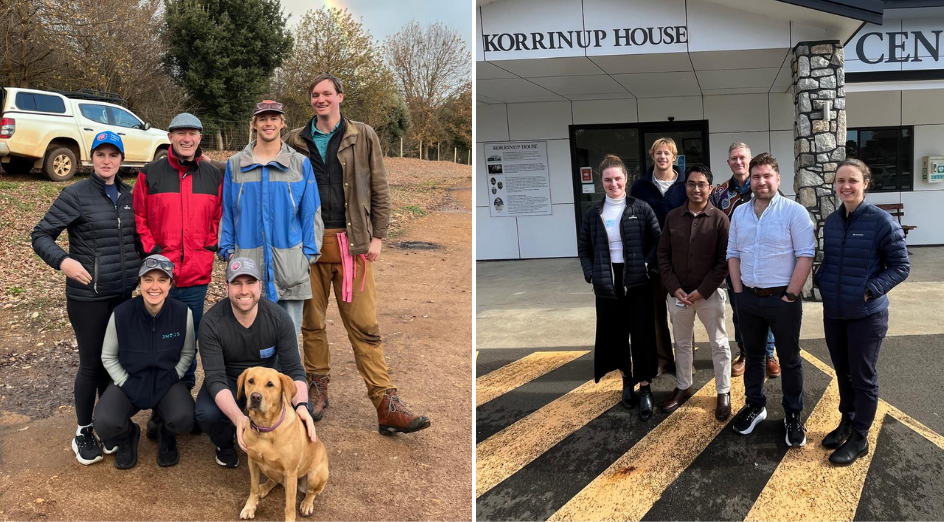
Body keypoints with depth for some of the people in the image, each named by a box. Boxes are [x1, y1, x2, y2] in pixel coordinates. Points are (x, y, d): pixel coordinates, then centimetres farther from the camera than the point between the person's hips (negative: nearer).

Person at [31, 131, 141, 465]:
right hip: (87, 296, -4)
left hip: (124, 293, 4)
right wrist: (62, 261, -22)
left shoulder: (128, 194, 5)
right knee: (91, 363, 4)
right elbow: (41, 236, -6)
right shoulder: (76, 195, -8)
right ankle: (83, 432, 21)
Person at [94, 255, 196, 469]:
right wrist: (127, 385, -10)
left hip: (168, 381, 0)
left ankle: (167, 436, 11)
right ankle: (128, 435, 13)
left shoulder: (183, 313, -16)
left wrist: (171, 379, -10)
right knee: (105, 424, -27)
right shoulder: (121, 314, -17)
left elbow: (187, 354, 1)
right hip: (129, 380, 0)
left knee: (184, 420, -30)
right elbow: (108, 357, -2)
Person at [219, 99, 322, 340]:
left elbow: (311, 212, 5)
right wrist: (228, 250, 3)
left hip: (289, 265, -1)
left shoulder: (301, 164, 5)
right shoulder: (235, 164, 8)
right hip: (248, 263, 1)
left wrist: (310, 253, -1)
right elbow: (227, 212, 11)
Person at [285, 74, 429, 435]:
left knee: (365, 326, -5)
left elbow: (379, 189, 7)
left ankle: (387, 405, -5)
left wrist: (377, 235, -1)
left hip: (352, 242, -2)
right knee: (312, 323, 8)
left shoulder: (363, 136, 7)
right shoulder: (295, 141, 11)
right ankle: (318, 390, 24)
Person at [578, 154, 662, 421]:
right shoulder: (593, 213, 5)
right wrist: (591, 273, 0)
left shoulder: (640, 208, -2)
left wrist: (649, 266, -12)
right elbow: (583, 247, 12)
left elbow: (657, 240, -1)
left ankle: (645, 387, 7)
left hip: (637, 281, -2)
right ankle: (627, 379, 26)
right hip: (607, 282, 3)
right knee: (616, 333, 9)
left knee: (642, 334, -1)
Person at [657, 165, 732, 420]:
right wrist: (674, 288, -7)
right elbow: (663, 255, 3)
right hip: (678, 293, 3)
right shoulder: (672, 217, 1)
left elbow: (724, 260, -9)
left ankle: (723, 393, 19)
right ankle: (683, 387, 31)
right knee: (682, 342, 16)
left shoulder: (719, 219, -8)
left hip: (709, 294, -3)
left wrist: (702, 291, -14)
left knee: (719, 344, 7)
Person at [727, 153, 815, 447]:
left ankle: (793, 415, 19)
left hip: (782, 299, -4)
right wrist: (739, 291, 3)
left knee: (789, 360, 7)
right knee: (753, 355, 17)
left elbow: (806, 256, -13)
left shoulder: (794, 212, -11)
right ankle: (755, 405, 32)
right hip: (748, 298, 5)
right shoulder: (739, 213, 6)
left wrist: (790, 296, -15)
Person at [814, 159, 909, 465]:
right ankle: (847, 421, 37)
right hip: (833, 313, 6)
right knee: (842, 371, 19)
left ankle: (859, 438, 19)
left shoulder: (882, 222, -15)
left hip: (866, 315, -5)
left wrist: (870, 290, -18)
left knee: (863, 376, 6)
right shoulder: (831, 222, 3)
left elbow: (901, 266, -10)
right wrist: (820, 280, 0)